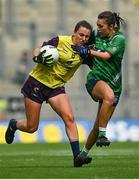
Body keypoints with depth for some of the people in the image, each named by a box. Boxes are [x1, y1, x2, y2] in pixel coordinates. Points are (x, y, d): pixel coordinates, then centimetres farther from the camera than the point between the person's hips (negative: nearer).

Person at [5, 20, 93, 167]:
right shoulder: (61, 41, -14)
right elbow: (37, 50, -6)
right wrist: (38, 57, -26)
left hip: (56, 88, 4)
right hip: (37, 82, -4)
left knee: (69, 118, -19)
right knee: (31, 127, 2)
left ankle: (77, 156, -21)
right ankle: (13, 125, 36)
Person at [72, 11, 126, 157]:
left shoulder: (119, 38, -6)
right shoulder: (96, 34, 6)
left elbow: (106, 55, -16)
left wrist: (87, 51, -11)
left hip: (113, 84, 0)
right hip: (95, 79, 0)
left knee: (98, 126, 2)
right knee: (109, 95, -38)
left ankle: (84, 153, 24)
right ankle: (101, 135, -35)